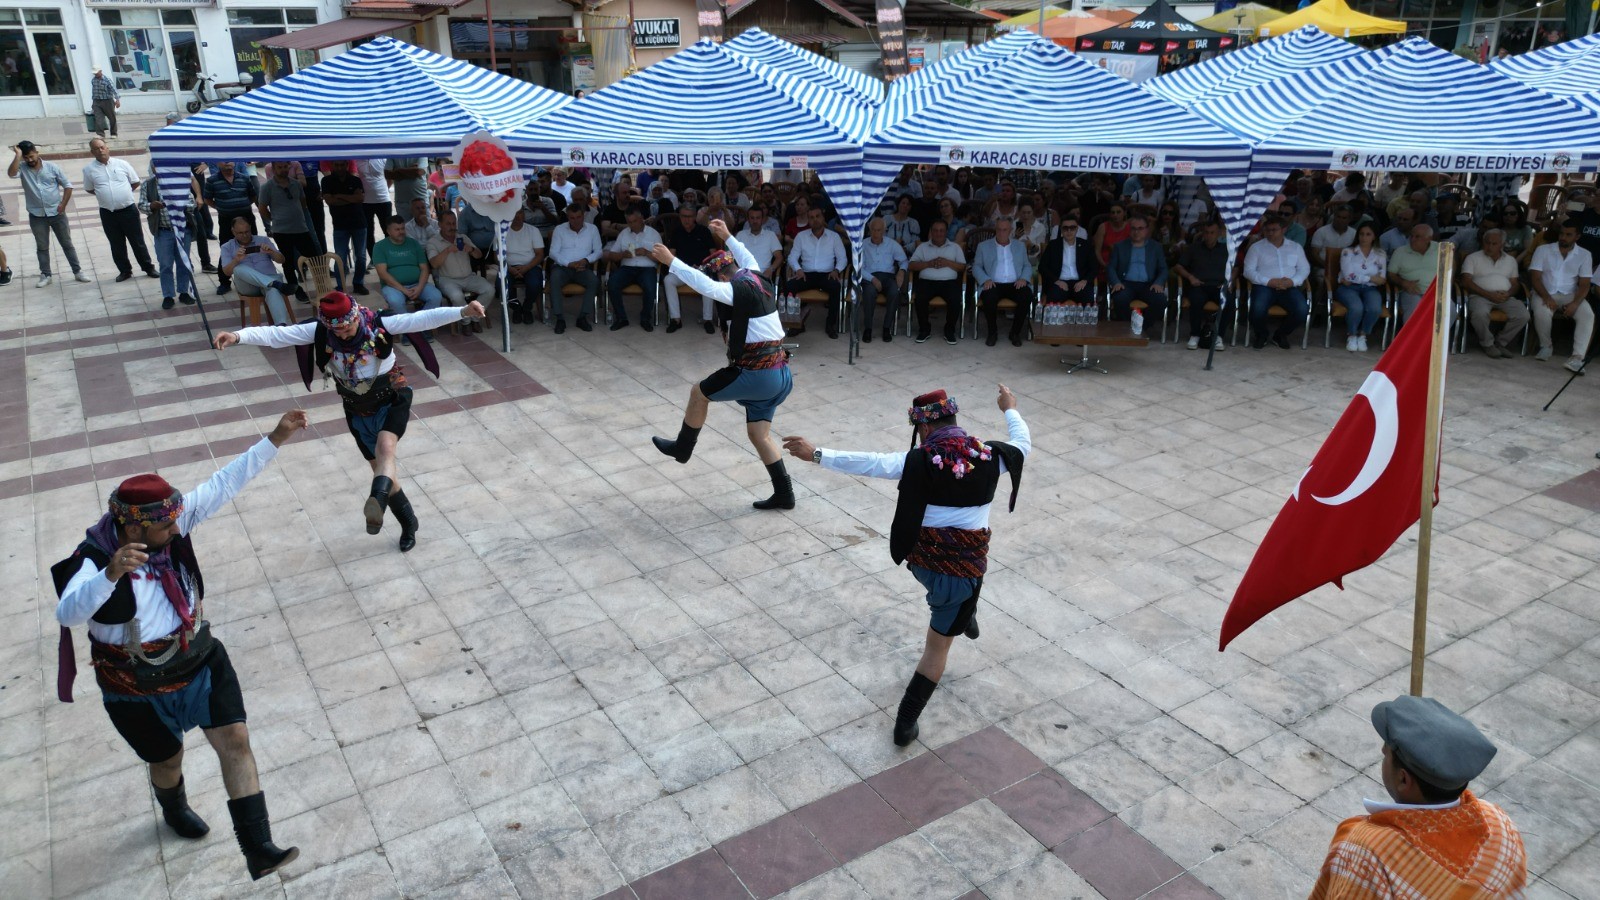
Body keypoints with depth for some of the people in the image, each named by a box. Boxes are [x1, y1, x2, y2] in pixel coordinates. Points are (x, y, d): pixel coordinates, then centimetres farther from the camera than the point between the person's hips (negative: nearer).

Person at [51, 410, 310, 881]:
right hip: (138, 687, -3)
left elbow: (225, 483, -12)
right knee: (168, 758, 20)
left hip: (200, 661, 4)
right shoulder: (94, 560, -25)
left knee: (235, 740, -6)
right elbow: (67, 614, -41)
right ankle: (175, 810, 57)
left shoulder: (172, 523, -12)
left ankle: (258, 850, 0)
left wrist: (275, 438, -17)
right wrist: (111, 574, -58)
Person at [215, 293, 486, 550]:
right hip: (358, 410, 4)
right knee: (381, 467, 10)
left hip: (392, 399, -3)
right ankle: (408, 522, 25)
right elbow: (276, 335, -20)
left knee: (386, 447, -33)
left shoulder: (380, 323, -23)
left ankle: (376, 503, -48)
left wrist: (463, 311, -46)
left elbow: (423, 319, -33)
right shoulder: (319, 332, -15)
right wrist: (238, 336, -37)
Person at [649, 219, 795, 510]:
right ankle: (784, 494, 17)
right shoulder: (757, 279, 10)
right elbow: (747, 259, 33)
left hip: (758, 375, -9)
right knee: (758, 433, 15)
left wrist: (670, 261, -27)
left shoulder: (741, 290, -17)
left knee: (699, 392, 9)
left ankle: (682, 448, 28)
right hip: (779, 374, 9)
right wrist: (727, 237, 42)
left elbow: (705, 286, -31)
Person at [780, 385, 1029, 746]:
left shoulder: (920, 461, -13)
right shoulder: (989, 456, -4)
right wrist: (1010, 410, 35)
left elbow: (869, 463, -19)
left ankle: (966, 616, 53)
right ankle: (906, 723, 18)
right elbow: (1023, 443, 16)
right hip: (964, 571, 0)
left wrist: (816, 454, -16)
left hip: (922, 561, 0)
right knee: (938, 646, 14)